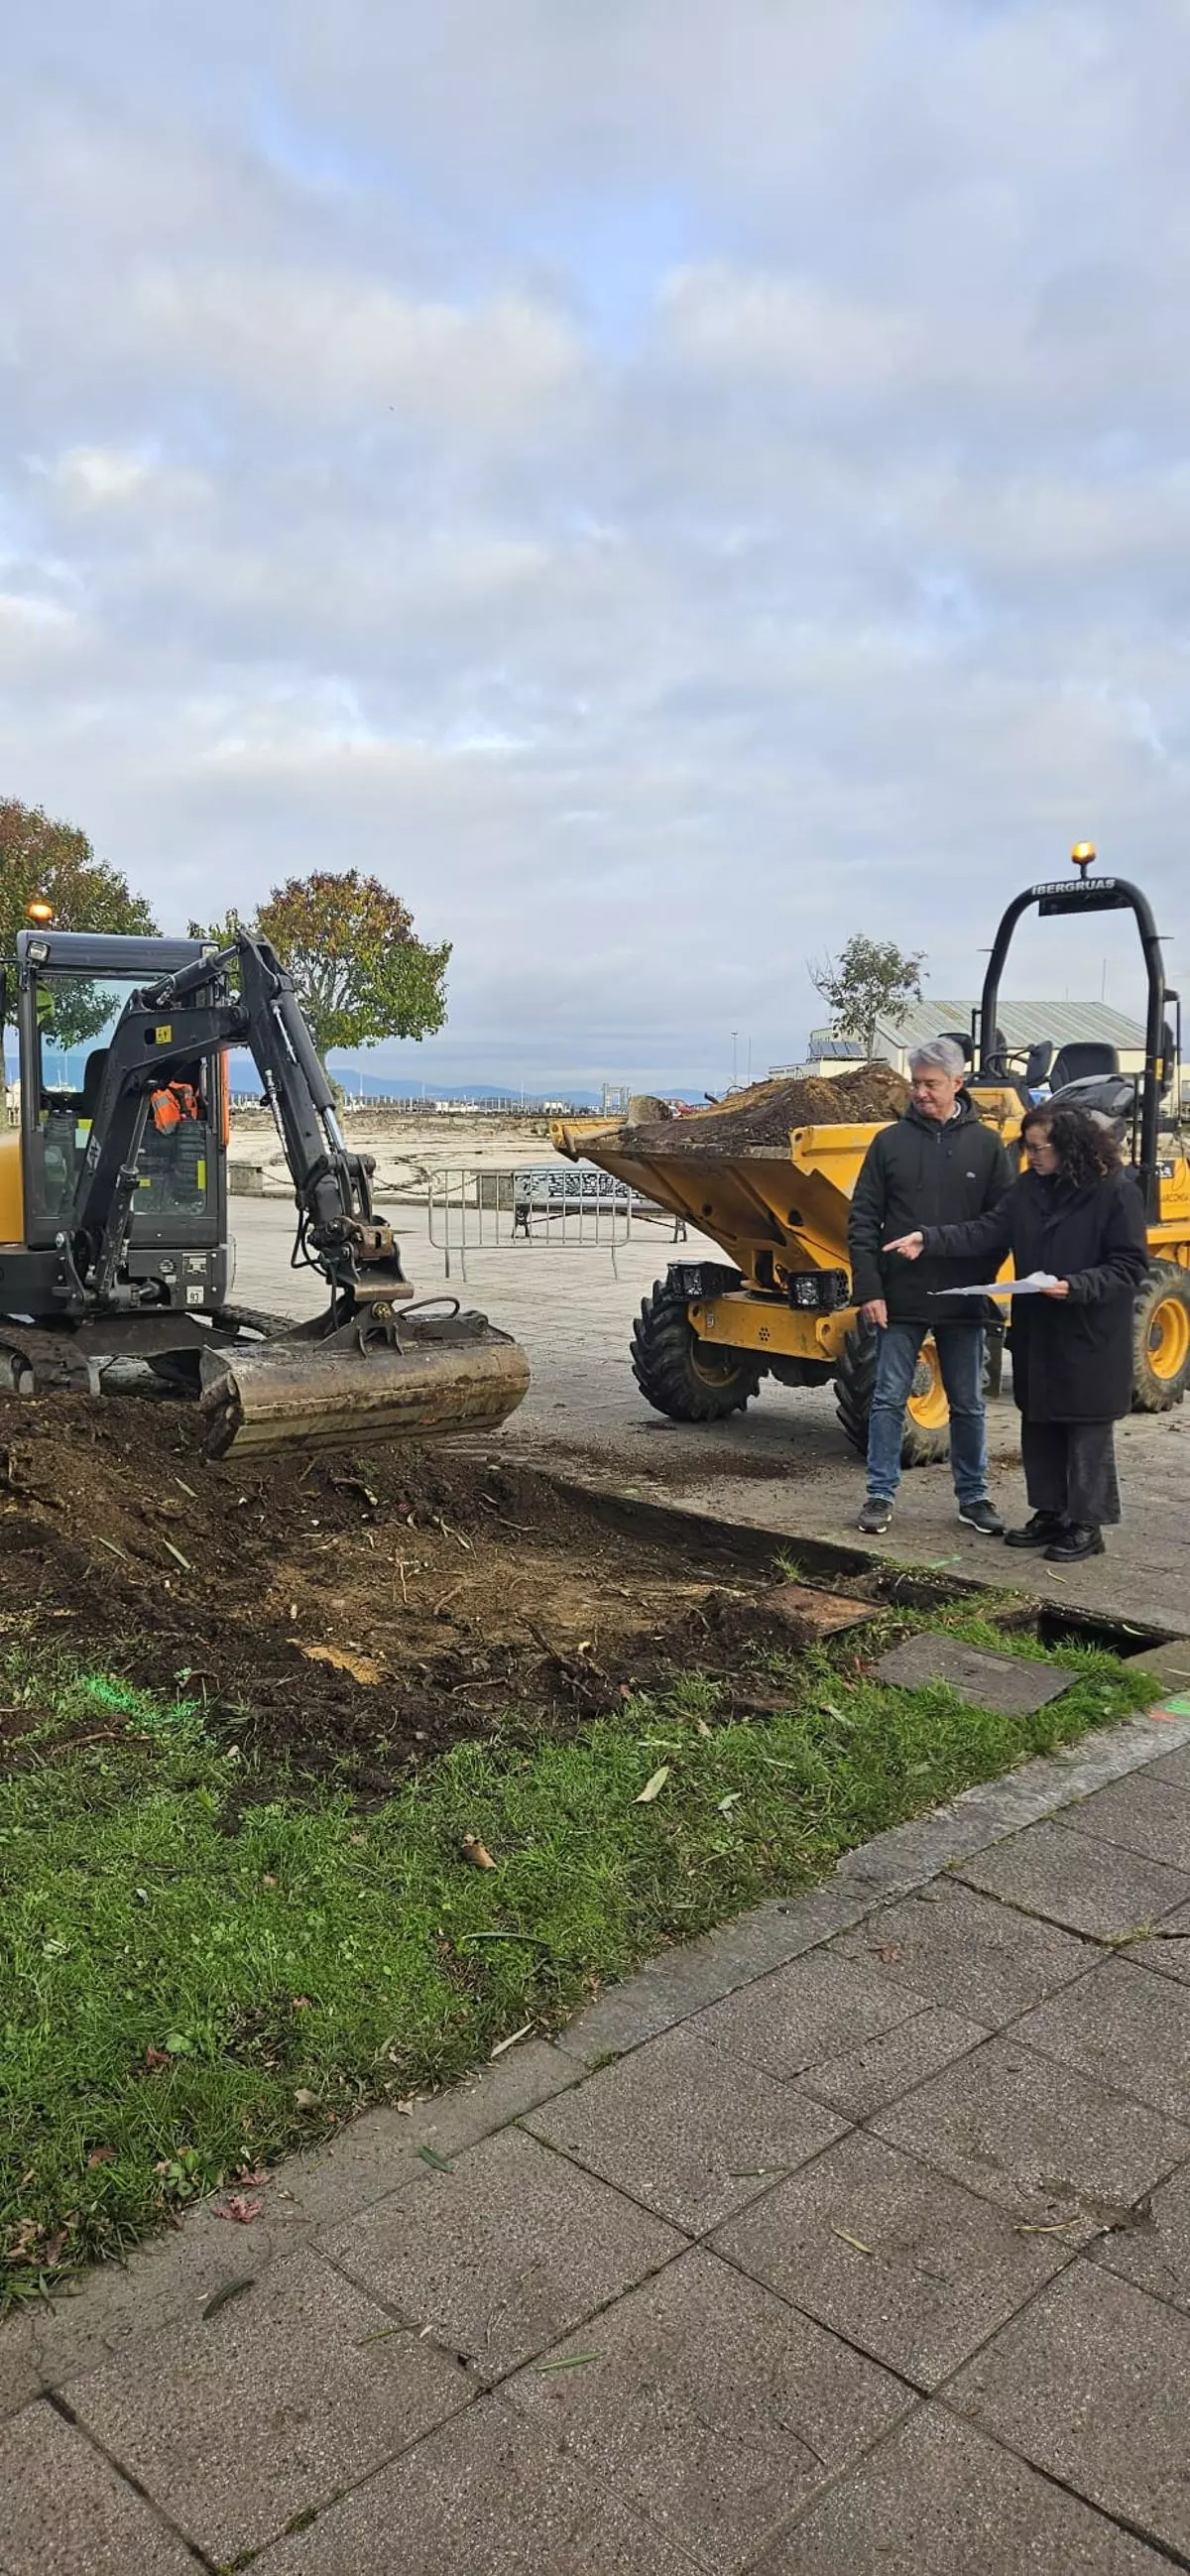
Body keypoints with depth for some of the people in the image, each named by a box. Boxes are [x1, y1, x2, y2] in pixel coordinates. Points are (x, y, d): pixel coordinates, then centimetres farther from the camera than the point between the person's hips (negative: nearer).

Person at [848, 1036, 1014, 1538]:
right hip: (900, 1299, -1)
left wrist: (980, 1278, -8)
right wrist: (868, 1289, -8)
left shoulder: (985, 1144, 2)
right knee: (888, 1400, 4)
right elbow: (863, 1221, -1)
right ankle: (880, 1496, 15)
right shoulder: (890, 1142, 1)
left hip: (962, 1302, 1)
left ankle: (973, 1497, 24)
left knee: (968, 1405, 11)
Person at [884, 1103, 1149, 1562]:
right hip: (1036, 1331, 6)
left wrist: (1074, 1287, -25)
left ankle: (1087, 1524, 15)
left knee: (1087, 1432, 4)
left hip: (1090, 1338, -6)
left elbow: (1129, 1267, -12)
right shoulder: (1030, 1186, 4)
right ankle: (1049, 1513, 27)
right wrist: (929, 1240, -13)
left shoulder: (1116, 1192, -13)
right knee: (1039, 1426, 14)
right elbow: (987, 1233, -1)